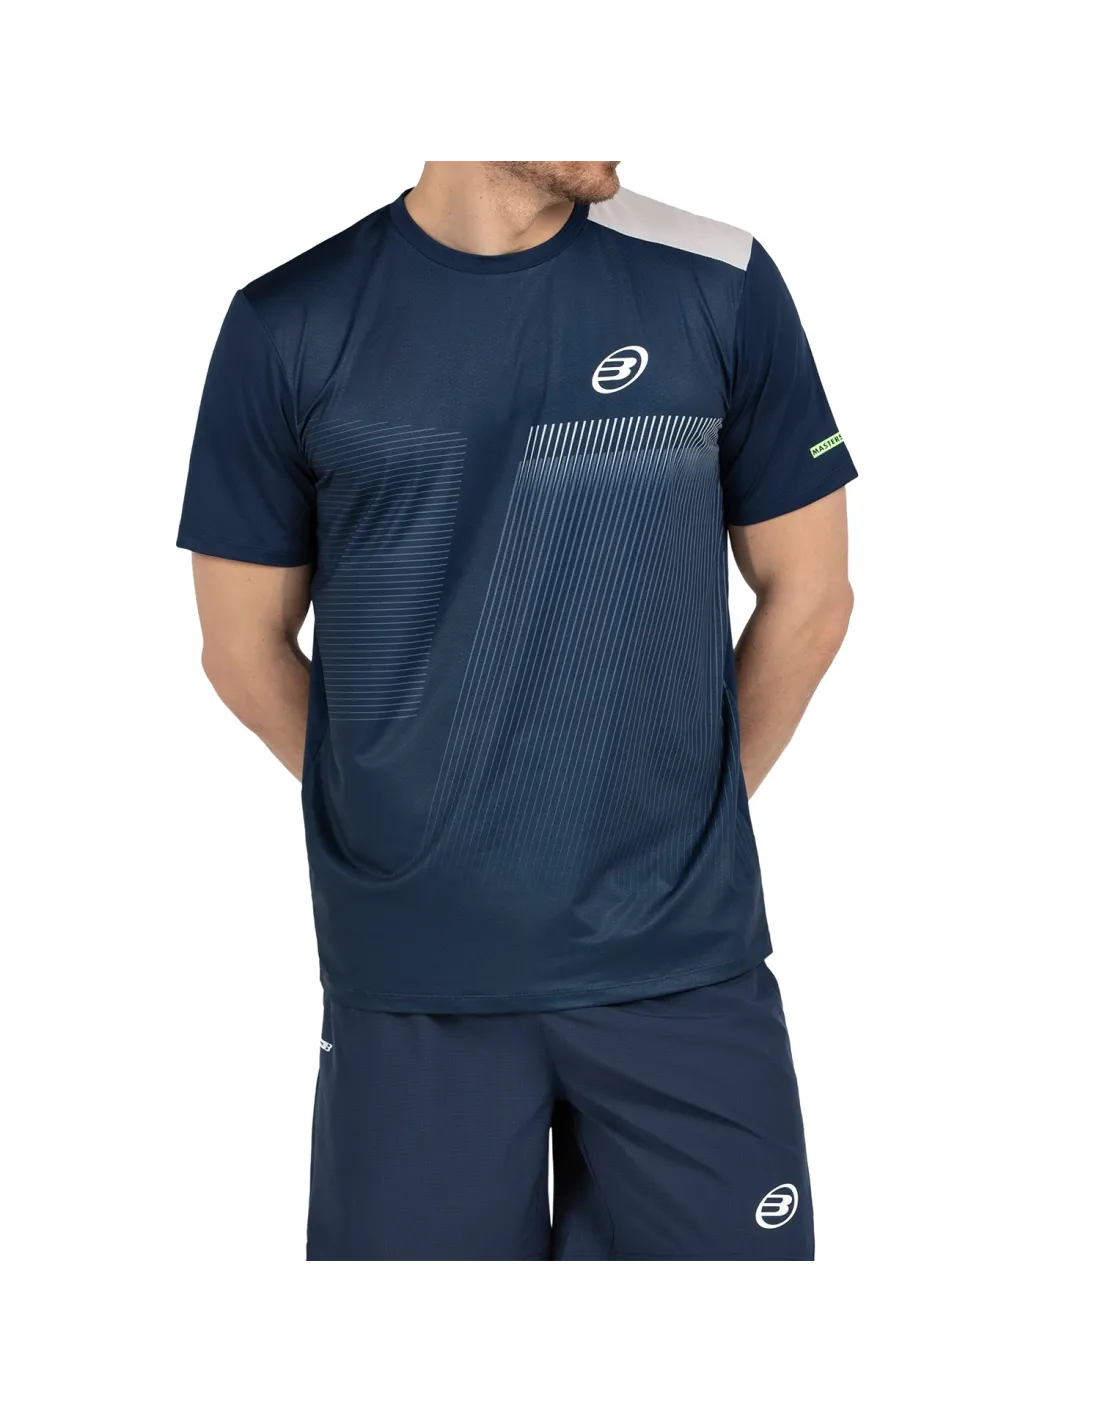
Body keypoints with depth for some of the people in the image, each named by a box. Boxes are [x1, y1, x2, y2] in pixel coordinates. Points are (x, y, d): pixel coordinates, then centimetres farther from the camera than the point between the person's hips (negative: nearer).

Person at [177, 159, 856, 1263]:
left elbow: (810, 595, 8)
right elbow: (245, 647, 6)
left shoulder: (717, 286, 1)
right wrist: (406, 829, 4)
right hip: (410, 971, 0)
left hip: (682, 956, 1)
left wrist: (684, 818, 6)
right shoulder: (288, 324, -1)